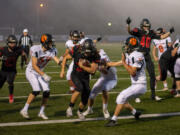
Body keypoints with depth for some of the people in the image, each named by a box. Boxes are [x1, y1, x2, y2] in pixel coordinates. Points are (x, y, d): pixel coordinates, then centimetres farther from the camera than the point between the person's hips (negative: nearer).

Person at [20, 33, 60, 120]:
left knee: (46, 91, -8)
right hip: (31, 72, -6)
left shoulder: (52, 51, -9)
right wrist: (44, 75, -31)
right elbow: (34, 66, -27)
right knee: (36, 90, -23)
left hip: (40, 72, 6)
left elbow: (57, 61, -18)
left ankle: (41, 112, 9)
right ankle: (24, 110, -9)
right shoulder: (36, 50, -26)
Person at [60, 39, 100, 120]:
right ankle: (70, 108, -16)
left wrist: (82, 66, -28)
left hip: (85, 77, 2)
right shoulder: (76, 50, -22)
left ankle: (80, 111, 34)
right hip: (75, 75, -2)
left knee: (85, 98, 2)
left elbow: (92, 70, -20)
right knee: (79, 88, -31)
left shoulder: (95, 55, -20)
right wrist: (62, 70, -13)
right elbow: (65, 58, -7)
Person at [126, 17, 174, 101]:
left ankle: (153, 95, 15)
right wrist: (128, 24, -42)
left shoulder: (151, 33, 5)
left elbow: (162, 37, 12)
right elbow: (129, 31, -25)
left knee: (152, 75, 4)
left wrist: (170, 32, 2)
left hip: (147, 56, 4)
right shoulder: (138, 32, -8)